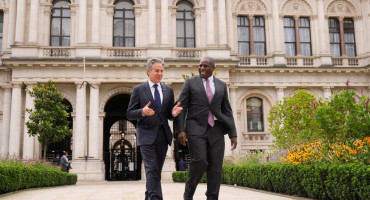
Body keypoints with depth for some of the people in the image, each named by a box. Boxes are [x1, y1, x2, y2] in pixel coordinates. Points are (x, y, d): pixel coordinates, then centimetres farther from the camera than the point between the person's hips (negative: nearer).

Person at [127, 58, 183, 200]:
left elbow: (169, 115, 16)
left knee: (157, 171, 11)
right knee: (152, 170, -13)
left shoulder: (168, 90, 14)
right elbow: (129, 114, 1)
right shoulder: (138, 90, 4)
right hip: (147, 135, -4)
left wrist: (173, 113, -8)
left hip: (163, 135, 4)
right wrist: (142, 112, -19)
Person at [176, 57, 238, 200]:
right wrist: (180, 130, -12)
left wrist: (233, 134, 5)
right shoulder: (190, 82, 4)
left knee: (215, 166, -3)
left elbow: (227, 111, 12)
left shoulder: (221, 85, 12)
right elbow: (181, 107, -1)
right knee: (199, 162, -16)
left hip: (216, 130, 3)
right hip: (196, 129, -3)